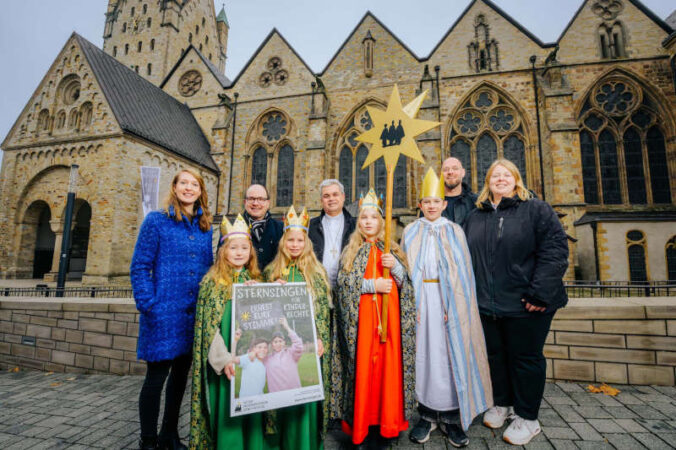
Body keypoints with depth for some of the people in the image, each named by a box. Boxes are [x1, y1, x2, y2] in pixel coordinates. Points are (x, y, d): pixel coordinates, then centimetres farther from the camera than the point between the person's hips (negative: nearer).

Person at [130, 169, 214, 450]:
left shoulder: (205, 228, 9)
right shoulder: (156, 221, -3)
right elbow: (139, 267, -5)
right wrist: (149, 306, -13)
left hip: (195, 315, 5)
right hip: (164, 313, -4)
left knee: (181, 375, 16)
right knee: (156, 376, 4)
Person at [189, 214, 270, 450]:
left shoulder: (256, 280, 8)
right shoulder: (213, 281, -5)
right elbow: (209, 324, -10)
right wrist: (223, 359, -17)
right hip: (227, 358, -3)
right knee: (228, 410, 3)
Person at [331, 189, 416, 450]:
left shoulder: (392, 249, 11)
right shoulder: (351, 251, 7)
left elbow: (405, 282, 5)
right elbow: (343, 282, -4)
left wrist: (395, 266, -13)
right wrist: (372, 285, -14)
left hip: (389, 318, 1)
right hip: (361, 319, -1)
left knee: (389, 367, 3)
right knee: (362, 368, 1)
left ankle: (387, 424, 19)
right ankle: (361, 425, 16)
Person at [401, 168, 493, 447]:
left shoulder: (454, 231, 7)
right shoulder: (411, 232, 8)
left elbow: (462, 271, 3)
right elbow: (405, 269, 5)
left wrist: (454, 306, -7)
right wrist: (412, 303, -6)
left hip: (448, 298, 0)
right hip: (420, 299, 0)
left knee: (450, 354, 2)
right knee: (423, 353, 3)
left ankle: (451, 417, 17)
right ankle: (427, 415, 18)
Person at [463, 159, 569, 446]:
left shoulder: (536, 210, -3)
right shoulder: (475, 217, 11)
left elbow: (555, 251, -11)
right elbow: (467, 257, 13)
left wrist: (540, 294, -19)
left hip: (525, 304, -4)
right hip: (487, 304, 4)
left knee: (525, 357, 9)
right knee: (496, 355, 17)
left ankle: (527, 417, 28)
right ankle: (502, 403, 38)